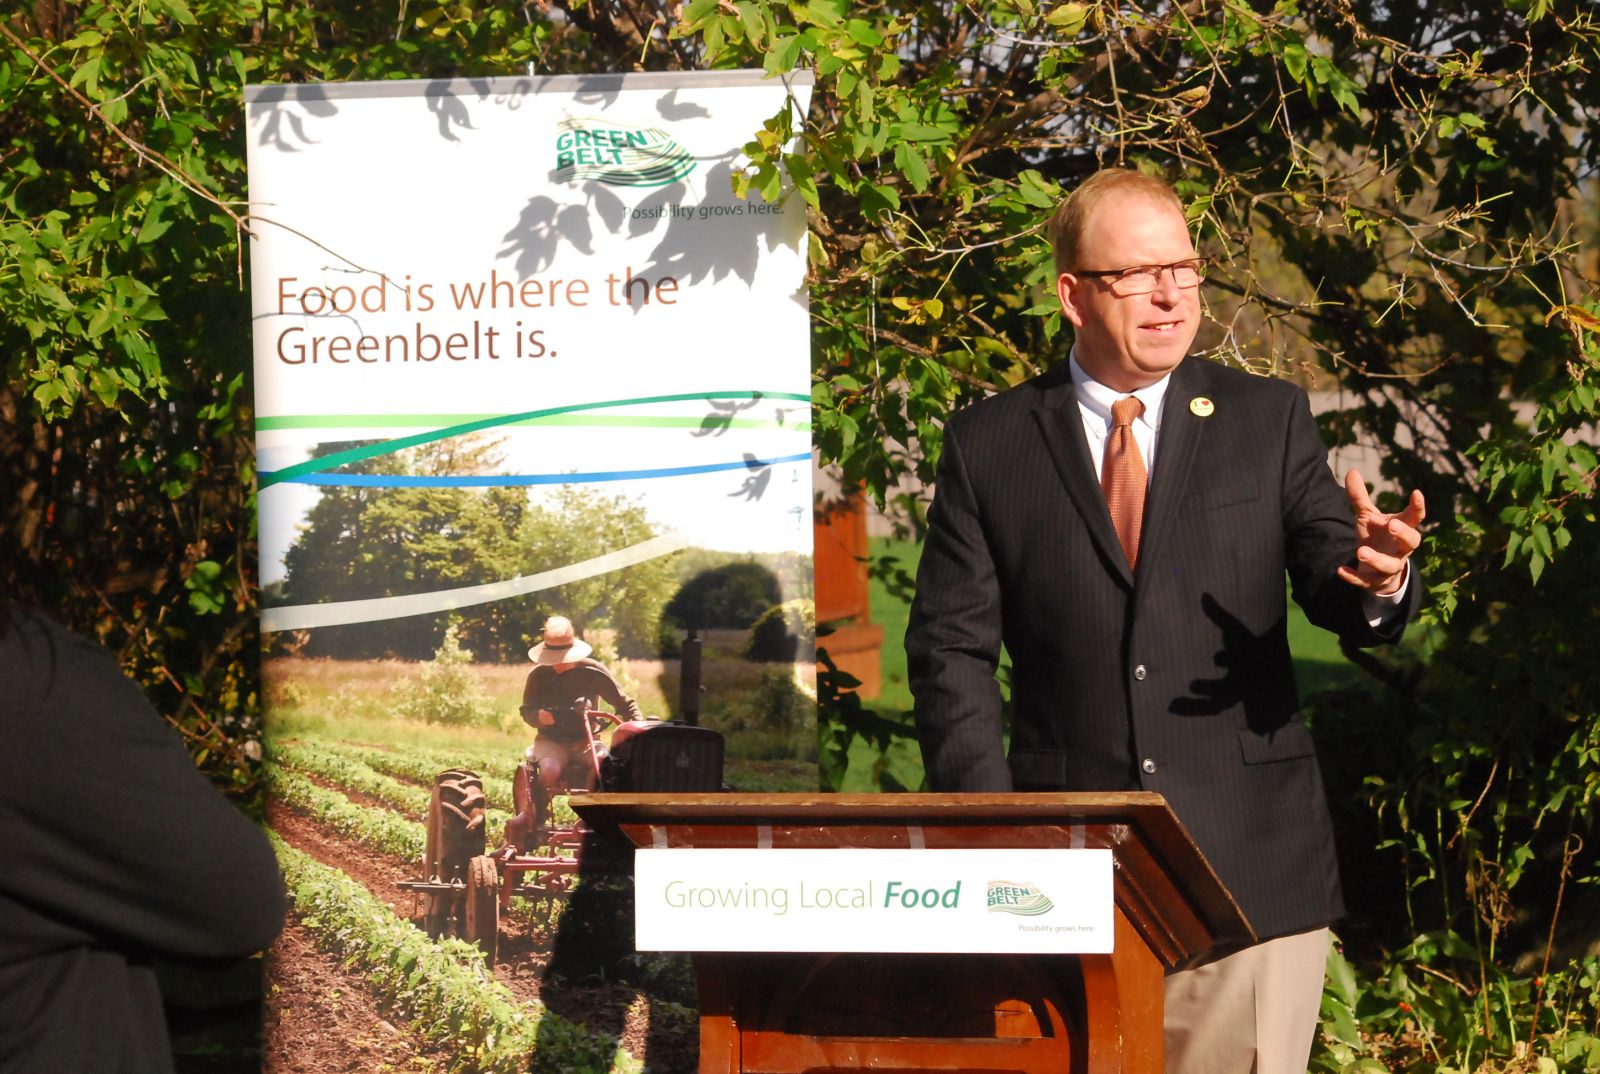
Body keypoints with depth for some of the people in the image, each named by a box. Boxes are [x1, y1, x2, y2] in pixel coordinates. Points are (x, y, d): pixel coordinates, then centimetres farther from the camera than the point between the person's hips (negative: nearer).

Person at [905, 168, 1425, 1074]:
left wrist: (1377, 580, -27)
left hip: (1251, 863, 0)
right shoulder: (990, 445, 5)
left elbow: (1334, 586, -2)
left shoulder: (1269, 420, 6)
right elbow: (951, 649, 4)